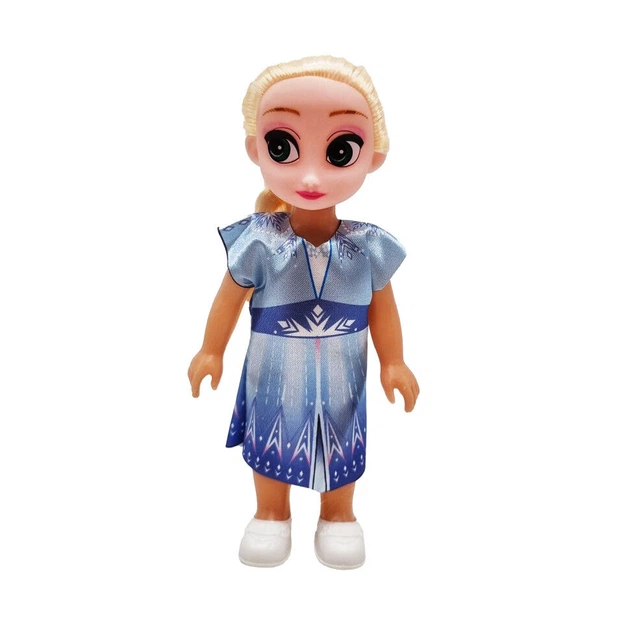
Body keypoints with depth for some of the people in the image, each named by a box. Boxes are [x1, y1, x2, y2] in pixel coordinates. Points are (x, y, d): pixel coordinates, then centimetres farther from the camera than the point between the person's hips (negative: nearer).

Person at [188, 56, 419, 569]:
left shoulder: (367, 247, -16)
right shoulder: (259, 243, -20)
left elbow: (382, 306, -1)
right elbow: (230, 297, -5)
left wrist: (394, 363, 4)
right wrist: (211, 351, 4)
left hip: (340, 379, 1)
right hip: (274, 377, 0)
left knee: (340, 446, 19)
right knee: (271, 443, 19)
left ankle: (338, 517, 46)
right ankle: (272, 515, 46)